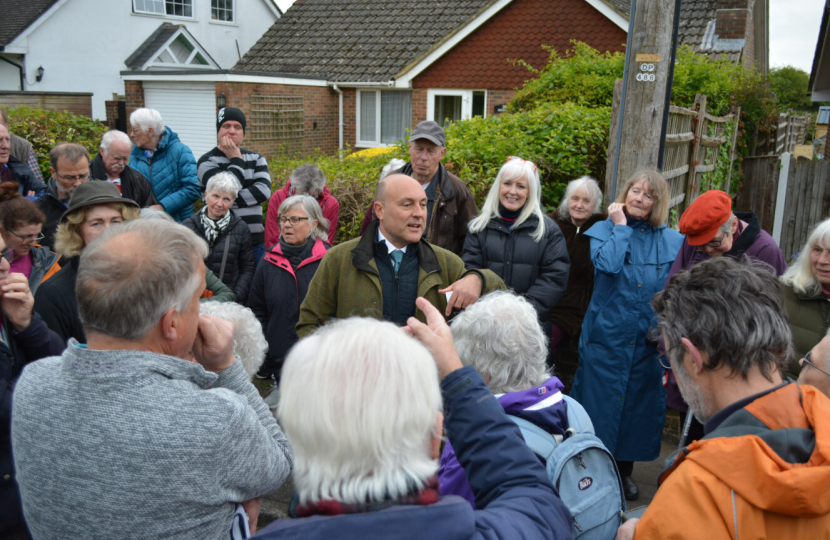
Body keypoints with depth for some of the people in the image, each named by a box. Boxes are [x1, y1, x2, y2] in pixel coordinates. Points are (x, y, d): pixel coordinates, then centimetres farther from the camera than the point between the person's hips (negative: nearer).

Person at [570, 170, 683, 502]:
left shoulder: (672, 241, 5)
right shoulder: (603, 230, 0)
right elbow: (608, 264, -21)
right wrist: (620, 226, -12)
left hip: (649, 340, 2)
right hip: (606, 335, -2)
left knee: (638, 403, 12)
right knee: (599, 402, 4)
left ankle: (625, 470, 31)